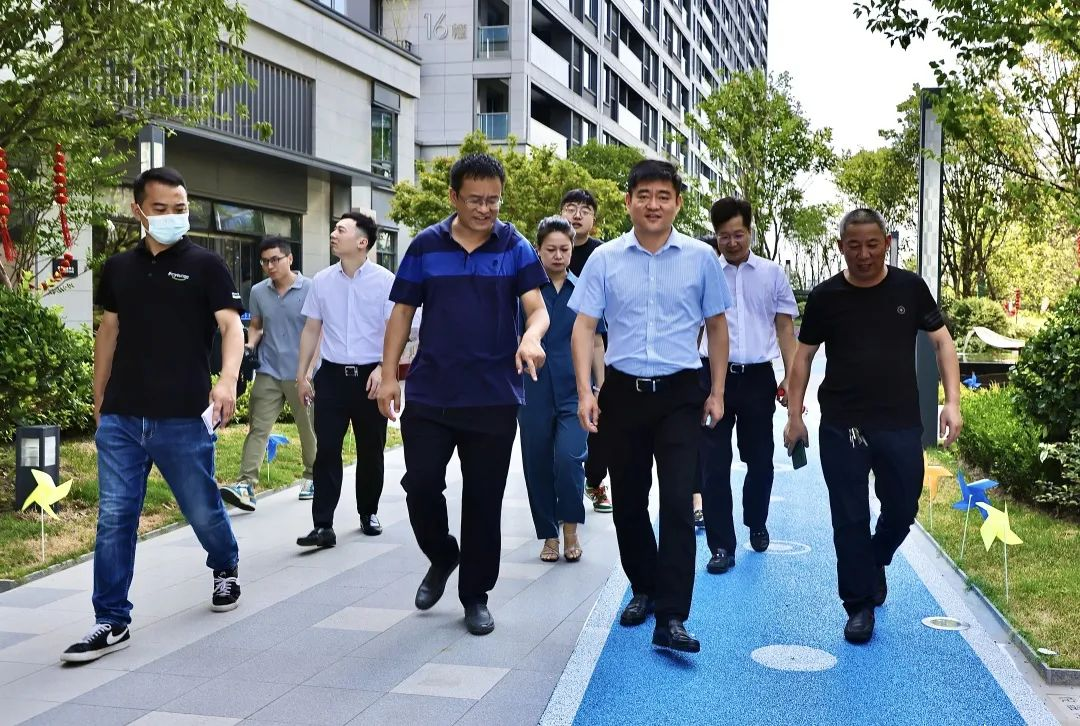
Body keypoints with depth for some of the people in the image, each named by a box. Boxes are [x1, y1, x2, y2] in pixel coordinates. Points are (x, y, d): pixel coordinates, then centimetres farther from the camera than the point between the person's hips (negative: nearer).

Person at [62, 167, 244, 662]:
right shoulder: (118, 268, 11)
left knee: (203, 511, 10)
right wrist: (99, 399, 20)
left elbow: (231, 326, -12)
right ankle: (112, 622, 9)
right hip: (120, 420, 3)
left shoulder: (205, 265, -2)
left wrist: (227, 380, -29)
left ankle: (225, 570, 40)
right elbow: (109, 331, 19)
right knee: (114, 519, 1)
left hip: (184, 418, -3)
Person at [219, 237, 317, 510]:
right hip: (268, 372, 3)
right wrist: (250, 345, -3)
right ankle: (246, 485, -12)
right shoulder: (258, 292, 5)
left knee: (308, 429, 12)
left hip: (302, 373, -3)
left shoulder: (310, 289, -7)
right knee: (258, 429, -6)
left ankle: (311, 477, 30)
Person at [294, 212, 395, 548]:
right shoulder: (321, 280, 5)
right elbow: (312, 329, 11)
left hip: (370, 375, -2)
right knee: (326, 451, -4)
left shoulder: (384, 280, -5)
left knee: (370, 452, 10)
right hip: (331, 374, 2)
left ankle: (369, 513, 29)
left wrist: (382, 369, -19)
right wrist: (301, 374, 9)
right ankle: (323, 526, -2)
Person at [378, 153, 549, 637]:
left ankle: (475, 596, 21)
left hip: (494, 397, -1)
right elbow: (402, 312, 8)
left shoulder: (516, 249, 2)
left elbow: (537, 307, -7)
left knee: (484, 499, 6)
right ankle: (442, 557, 29)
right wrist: (389, 375, 2)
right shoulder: (425, 247, 4)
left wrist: (531, 337, -30)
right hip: (429, 394, 1)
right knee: (420, 486, -1)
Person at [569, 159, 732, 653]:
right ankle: (643, 590, 31)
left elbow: (717, 326, 9)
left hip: (679, 393, -1)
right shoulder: (605, 259, -1)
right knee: (628, 500, 11)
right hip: (623, 391, 1)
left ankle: (671, 618, -6)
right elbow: (584, 325, -1)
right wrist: (585, 392, -12)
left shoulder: (701, 258, 0)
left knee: (677, 501, -9)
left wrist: (717, 393, 7)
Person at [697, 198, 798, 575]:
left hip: (758, 377, 2)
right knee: (714, 463, -1)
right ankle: (721, 545, 8)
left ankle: (756, 524, 38)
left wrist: (792, 378, 1)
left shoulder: (773, 273, 5)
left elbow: (785, 327, 8)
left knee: (760, 459, 15)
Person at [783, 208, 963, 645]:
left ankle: (873, 563, 42)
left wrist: (952, 402, -4)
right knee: (850, 519, 4)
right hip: (841, 427, -1)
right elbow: (803, 356, 4)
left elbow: (942, 342, 5)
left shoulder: (910, 288, 0)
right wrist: (794, 416, 0)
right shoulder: (825, 297, -2)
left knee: (902, 509, 11)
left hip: (901, 424, 1)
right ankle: (859, 606, 18)